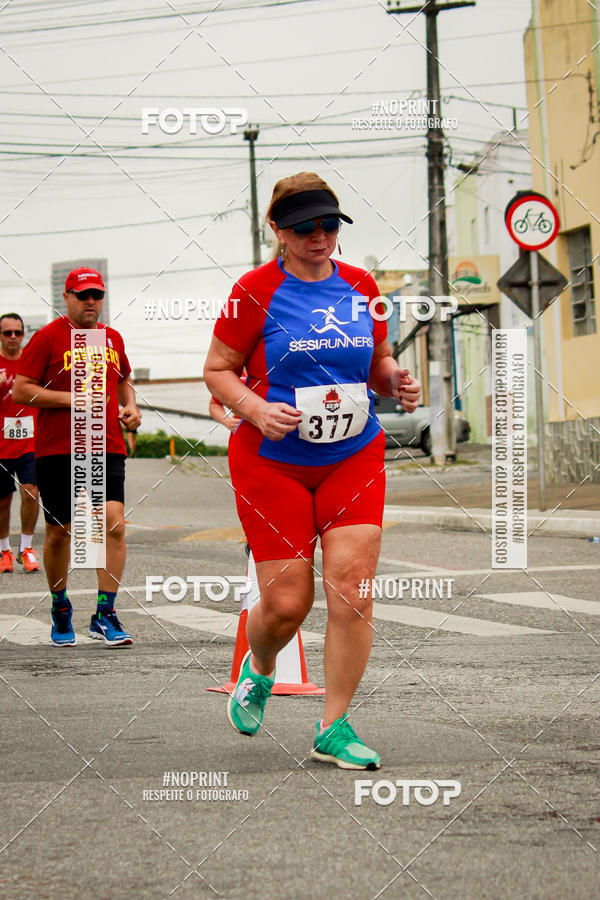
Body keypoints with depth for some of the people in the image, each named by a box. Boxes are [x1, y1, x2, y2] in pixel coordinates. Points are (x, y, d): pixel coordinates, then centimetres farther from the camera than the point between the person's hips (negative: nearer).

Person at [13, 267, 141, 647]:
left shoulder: (113, 339, 13)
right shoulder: (48, 337, -2)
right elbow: (20, 390, -7)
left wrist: (131, 406, 9)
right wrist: (72, 398, -14)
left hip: (107, 448, 3)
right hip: (57, 449, -3)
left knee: (114, 524, -13)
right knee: (59, 533, 6)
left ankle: (105, 615, -8)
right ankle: (61, 609, 27)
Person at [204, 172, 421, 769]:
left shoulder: (360, 287, 6)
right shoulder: (255, 291, -7)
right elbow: (216, 371, -2)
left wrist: (396, 382, -3)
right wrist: (256, 410, -19)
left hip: (354, 458, 3)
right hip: (271, 462, -3)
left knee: (352, 587, -8)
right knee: (286, 601, -3)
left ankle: (334, 729, 3)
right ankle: (258, 671, 34)